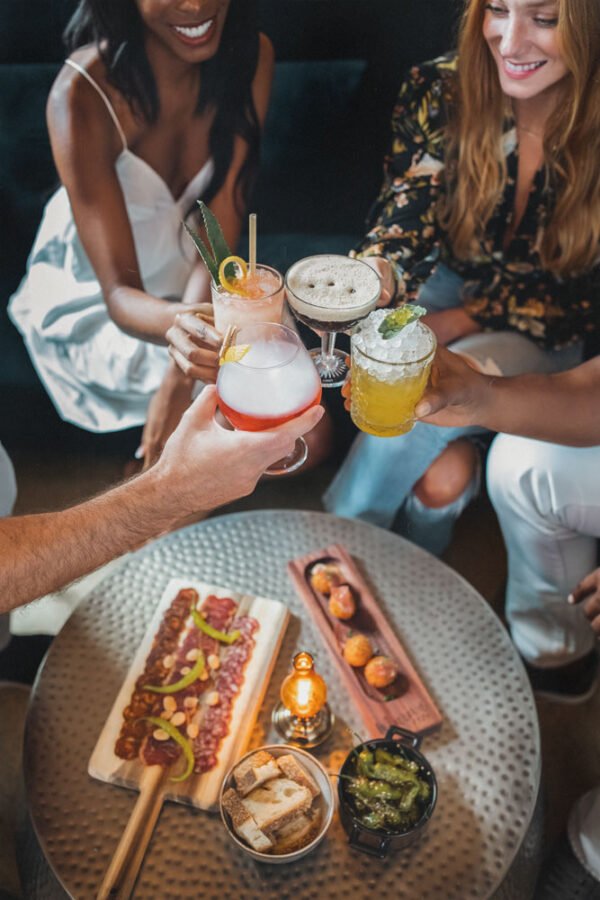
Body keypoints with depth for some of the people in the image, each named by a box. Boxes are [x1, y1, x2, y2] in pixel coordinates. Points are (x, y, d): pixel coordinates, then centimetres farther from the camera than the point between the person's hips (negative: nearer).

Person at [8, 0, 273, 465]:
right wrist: (178, 325, -53)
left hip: (203, 285, 4)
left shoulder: (251, 56, -15)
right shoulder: (82, 96, -25)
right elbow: (119, 292, -28)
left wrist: (178, 376, -33)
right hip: (93, 300, -3)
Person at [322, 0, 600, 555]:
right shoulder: (439, 92, -12)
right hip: (448, 288, 1)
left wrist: (459, 323, -19)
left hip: (542, 337, -1)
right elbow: (407, 220, -16)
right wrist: (375, 273, -41)